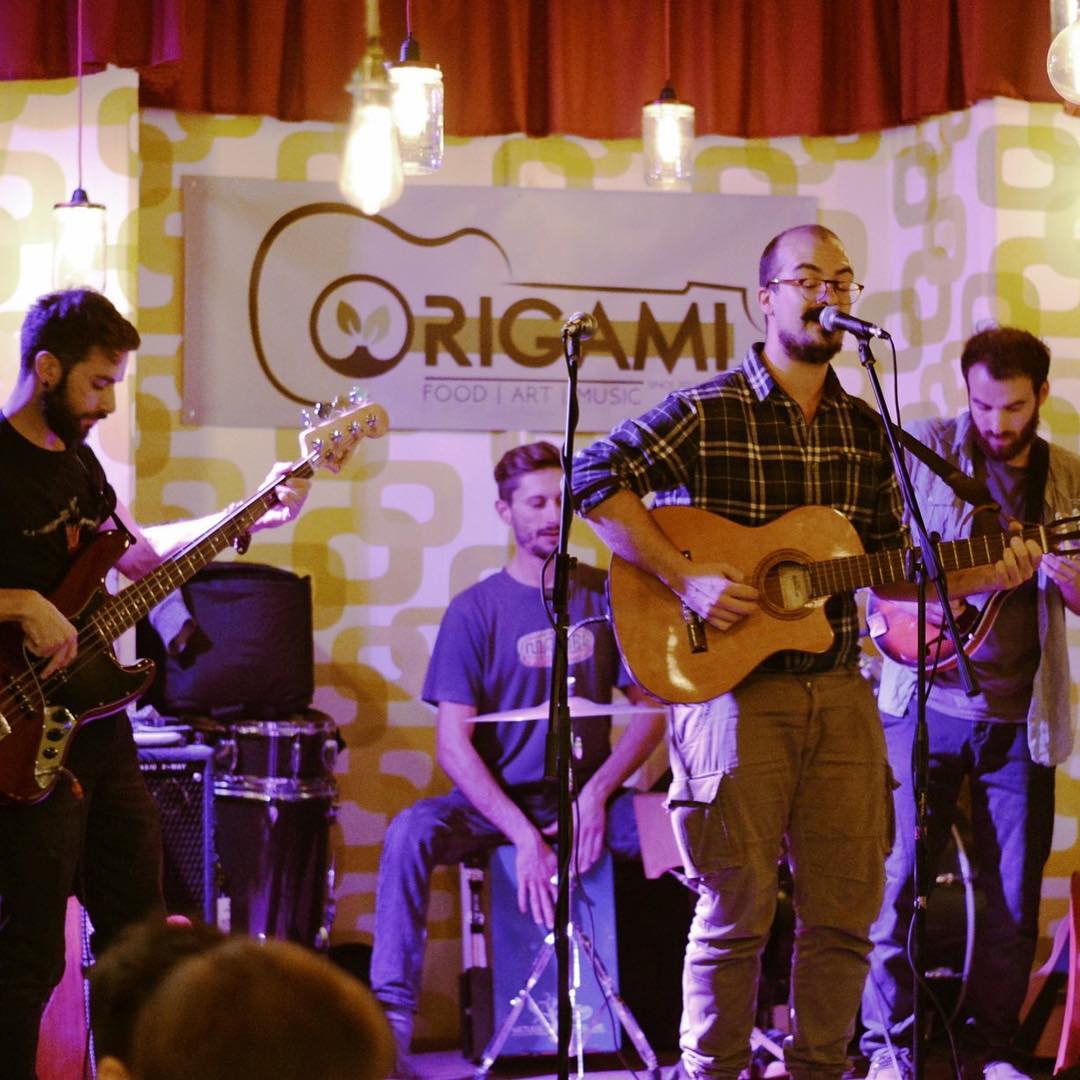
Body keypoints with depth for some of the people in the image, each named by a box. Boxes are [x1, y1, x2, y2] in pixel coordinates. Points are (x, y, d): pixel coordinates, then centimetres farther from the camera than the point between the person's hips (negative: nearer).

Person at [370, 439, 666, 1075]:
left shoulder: (605, 598, 5)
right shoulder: (476, 610, -3)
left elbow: (652, 712, 5)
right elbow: (454, 742, -9)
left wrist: (597, 792, -12)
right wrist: (522, 834, -21)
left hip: (588, 796, 2)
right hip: (496, 801, -2)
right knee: (411, 832, -32)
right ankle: (391, 1026, -30)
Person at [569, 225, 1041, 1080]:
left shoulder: (863, 430, 13)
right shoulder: (709, 414, -5)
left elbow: (890, 567, 17)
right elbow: (596, 475, -13)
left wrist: (981, 575, 2)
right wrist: (683, 577, -19)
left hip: (839, 690, 5)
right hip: (736, 685, -5)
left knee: (847, 902, 6)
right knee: (738, 904, -2)